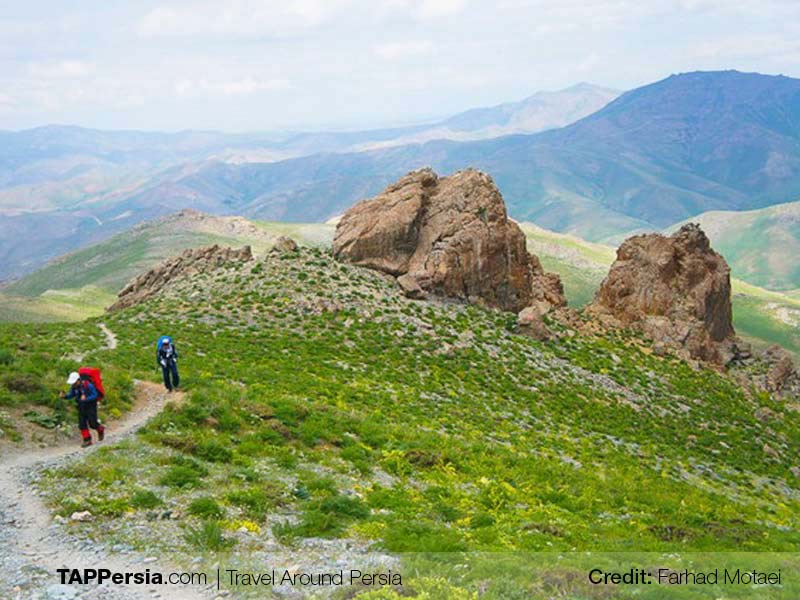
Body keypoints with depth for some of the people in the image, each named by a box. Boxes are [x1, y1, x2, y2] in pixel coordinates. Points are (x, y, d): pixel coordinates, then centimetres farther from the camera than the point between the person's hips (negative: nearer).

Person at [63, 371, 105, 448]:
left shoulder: (88, 385, -26)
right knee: (82, 424, -1)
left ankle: (100, 429, 28)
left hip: (91, 406, -5)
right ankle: (87, 440, 7)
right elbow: (71, 395, 6)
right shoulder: (74, 386, -8)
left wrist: (86, 399, -36)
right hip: (81, 406, 5)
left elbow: (95, 395, -20)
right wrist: (65, 396, -16)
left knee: (92, 423, -4)